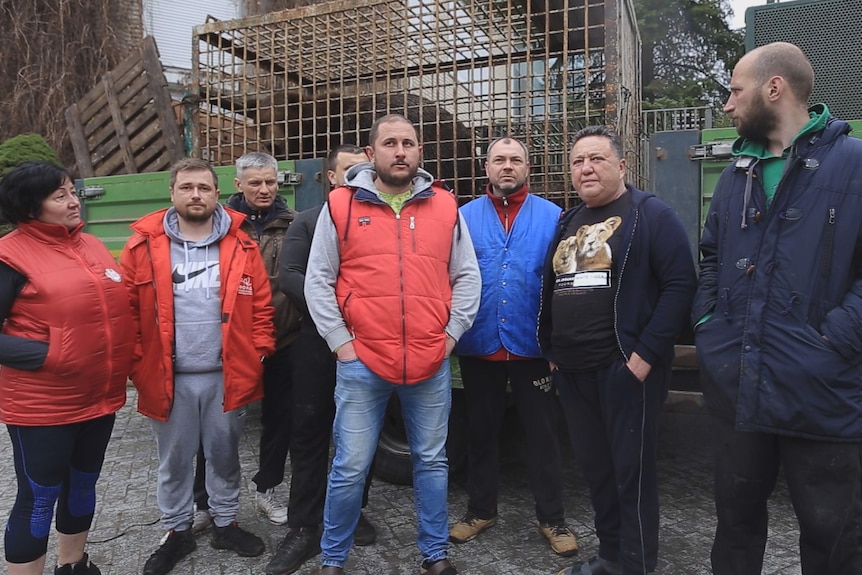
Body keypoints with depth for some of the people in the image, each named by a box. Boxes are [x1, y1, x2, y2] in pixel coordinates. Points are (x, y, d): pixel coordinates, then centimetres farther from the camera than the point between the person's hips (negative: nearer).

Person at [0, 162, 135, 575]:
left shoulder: (92, 246, 8)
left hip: (100, 396, 7)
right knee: (38, 499, 6)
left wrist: (125, 361, 7)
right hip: (41, 405, -7)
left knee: (84, 483, 21)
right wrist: (47, 356, -19)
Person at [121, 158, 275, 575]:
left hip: (226, 375, 0)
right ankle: (176, 532, 35)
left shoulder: (241, 246, 0)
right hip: (169, 377, 0)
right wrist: (136, 362, -4)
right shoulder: (144, 246, -2)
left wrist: (259, 352, -4)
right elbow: (128, 311, 0)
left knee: (224, 454, 16)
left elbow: (261, 304, 1)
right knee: (174, 460, 15)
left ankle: (225, 524, 35)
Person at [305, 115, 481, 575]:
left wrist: (451, 333, 1)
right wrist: (341, 342, -5)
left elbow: (467, 276, 8)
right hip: (361, 363, -2)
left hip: (432, 363, 2)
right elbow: (318, 281, 0)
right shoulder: (340, 205, -1)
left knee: (432, 462, 15)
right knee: (350, 468, 7)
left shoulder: (445, 206, 5)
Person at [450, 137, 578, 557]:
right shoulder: (464, 216, 3)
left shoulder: (551, 216, 1)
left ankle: (551, 518, 27)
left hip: (533, 345, -1)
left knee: (542, 433, 10)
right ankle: (480, 510, 34)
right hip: (479, 344, 1)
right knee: (481, 430, 15)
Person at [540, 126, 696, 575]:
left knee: (632, 470, 4)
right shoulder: (568, 222, 16)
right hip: (571, 371, 7)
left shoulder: (651, 214, -6)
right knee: (594, 466, 17)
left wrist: (646, 353, -18)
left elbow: (680, 284, -14)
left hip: (625, 368, -7)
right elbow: (550, 290, 20)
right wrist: (550, 350, 14)